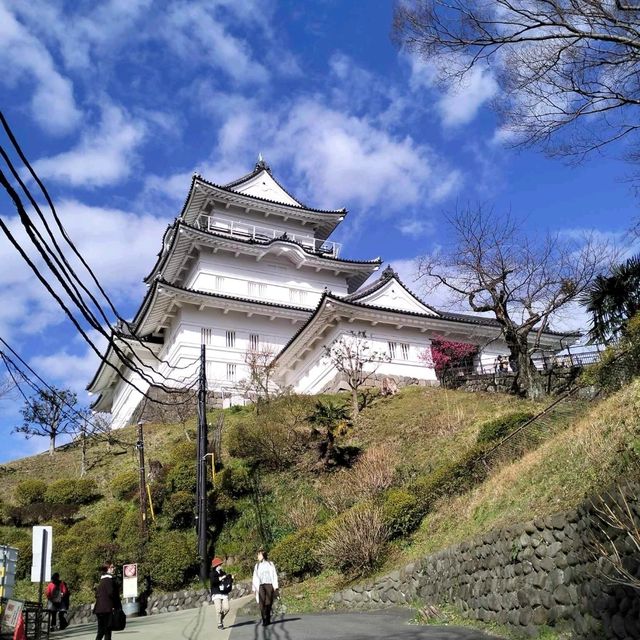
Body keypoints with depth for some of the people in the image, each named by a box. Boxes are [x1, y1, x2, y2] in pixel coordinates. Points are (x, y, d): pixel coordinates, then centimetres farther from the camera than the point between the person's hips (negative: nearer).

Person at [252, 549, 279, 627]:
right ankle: (264, 620, -3)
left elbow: (274, 576, 6)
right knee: (262, 604, -8)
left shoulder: (270, 564, 6)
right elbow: (255, 578, 15)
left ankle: (267, 620, 5)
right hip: (261, 586, 2)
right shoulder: (257, 566, 13)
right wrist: (254, 588, 9)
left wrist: (275, 586, -1)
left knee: (268, 603, -5)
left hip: (269, 585, -2)